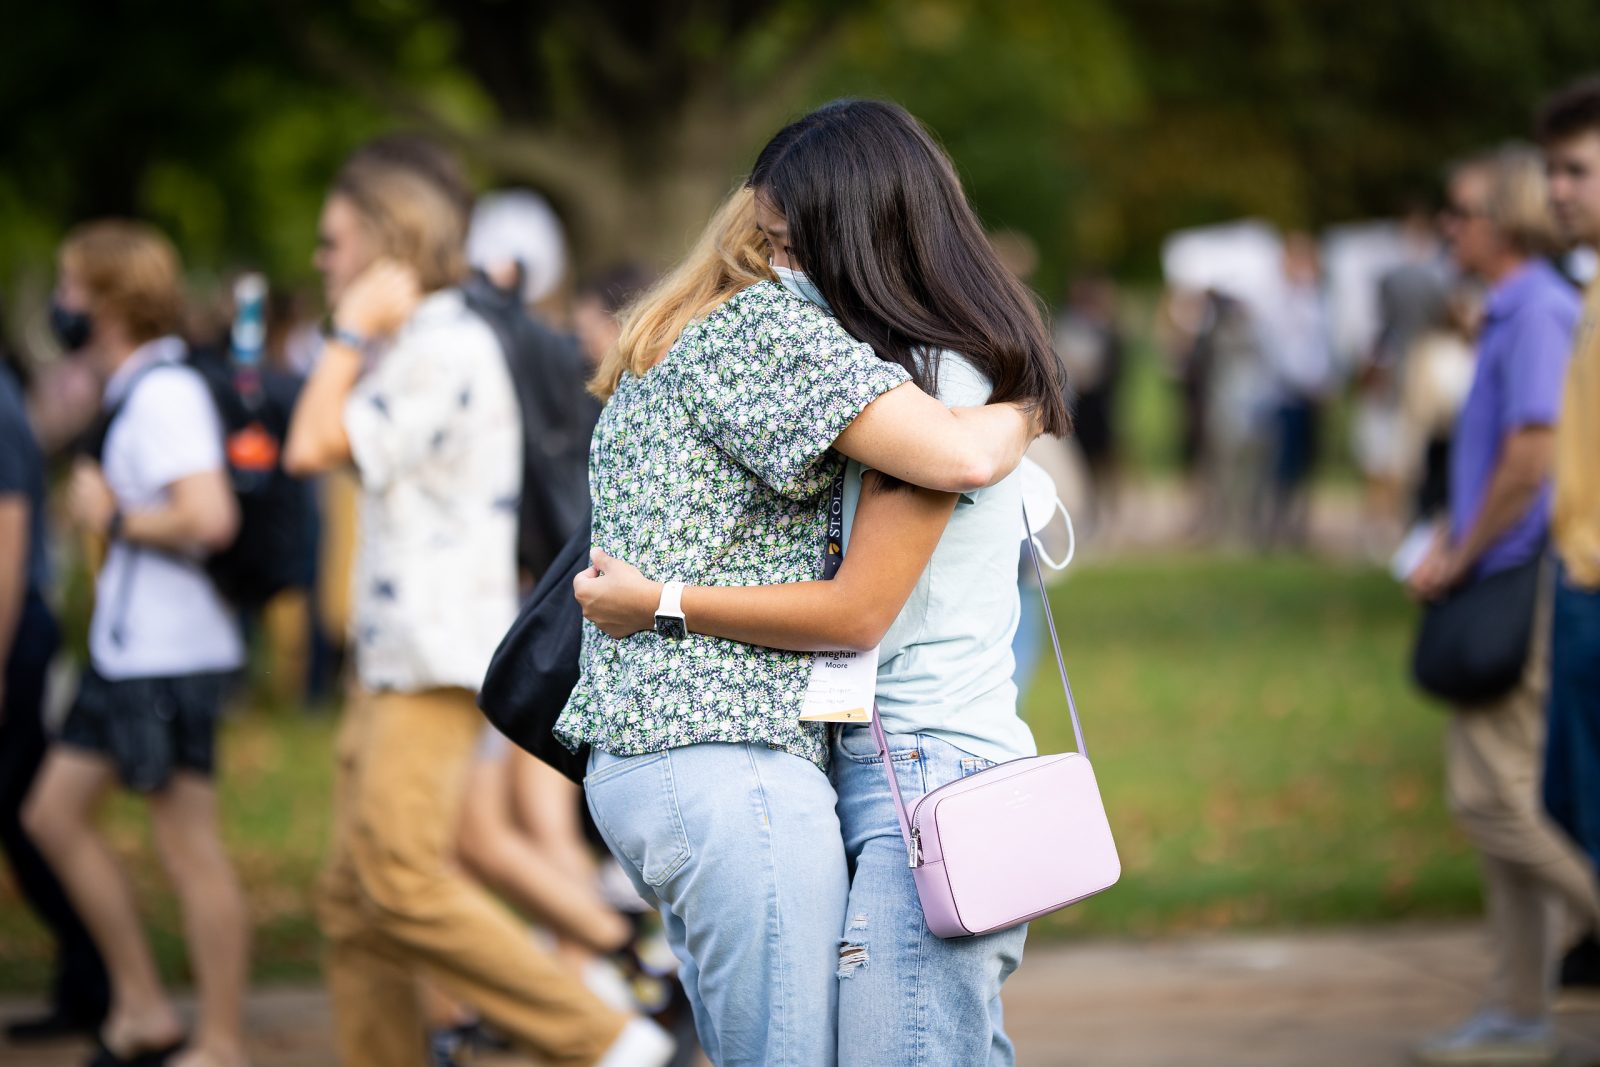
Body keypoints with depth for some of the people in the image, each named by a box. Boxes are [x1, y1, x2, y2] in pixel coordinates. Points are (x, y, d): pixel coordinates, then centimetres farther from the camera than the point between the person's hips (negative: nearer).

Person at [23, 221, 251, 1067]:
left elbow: (209, 517, -29)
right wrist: (106, 509, 10)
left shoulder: (163, 395, -17)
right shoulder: (133, 391, 14)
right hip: (126, 649, 11)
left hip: (170, 661, -11)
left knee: (189, 847, -4)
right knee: (55, 813, 14)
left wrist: (113, 519, -16)